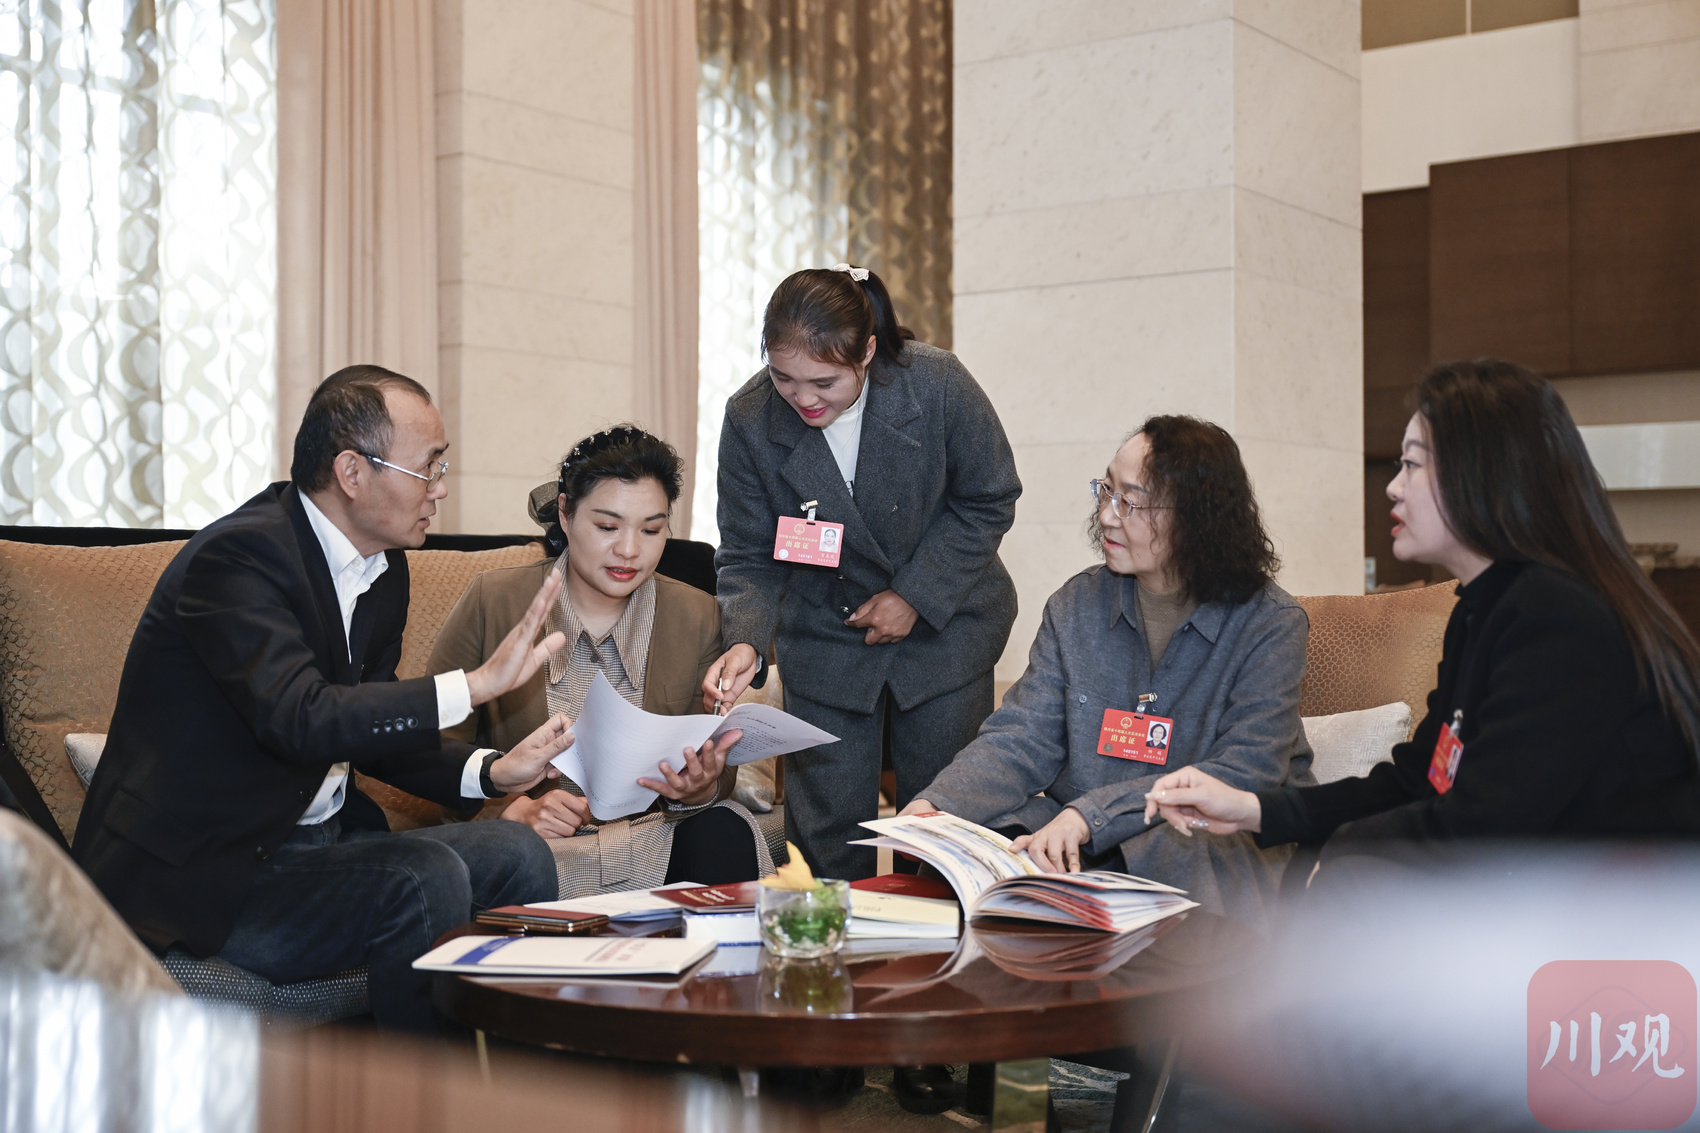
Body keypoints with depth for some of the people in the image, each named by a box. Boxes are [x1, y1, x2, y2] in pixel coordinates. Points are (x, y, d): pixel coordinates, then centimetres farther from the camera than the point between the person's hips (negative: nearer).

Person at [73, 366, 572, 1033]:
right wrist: (477, 683, -34)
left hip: (319, 838, 9)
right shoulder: (239, 555, -20)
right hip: (198, 873, -9)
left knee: (515, 852, -5)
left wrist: (489, 771, -2)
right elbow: (301, 719, -33)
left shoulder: (383, 567, 8)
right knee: (427, 879, -27)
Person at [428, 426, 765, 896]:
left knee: (725, 830, -28)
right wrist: (516, 809, -20)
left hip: (648, 845, 3)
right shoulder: (494, 601, -3)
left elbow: (720, 774, 5)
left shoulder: (697, 618, 4)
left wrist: (701, 789, -20)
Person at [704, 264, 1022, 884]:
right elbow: (748, 557, -7)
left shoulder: (938, 385, -20)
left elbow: (988, 502, -6)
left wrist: (913, 595, -13)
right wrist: (746, 641, -26)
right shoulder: (750, 419, -15)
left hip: (943, 626, -1)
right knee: (825, 832, 1)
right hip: (825, 636, 1)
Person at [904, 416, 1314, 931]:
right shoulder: (1077, 604, 6)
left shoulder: (1270, 624, -7)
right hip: (1083, 845, 3)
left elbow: (1243, 774, -16)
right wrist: (935, 806, -19)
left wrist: (1090, 815, -27)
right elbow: (1022, 738, 2)